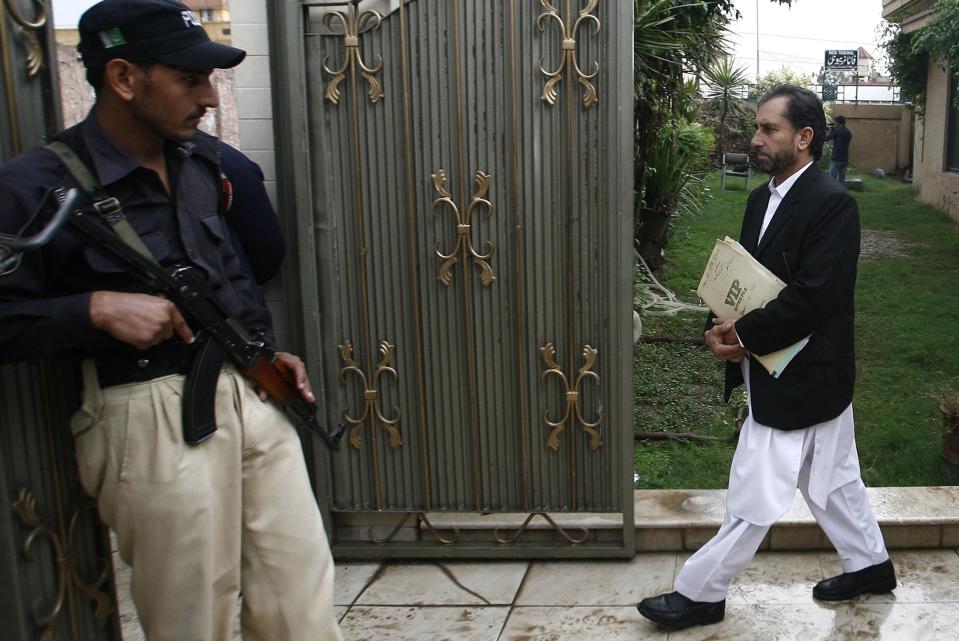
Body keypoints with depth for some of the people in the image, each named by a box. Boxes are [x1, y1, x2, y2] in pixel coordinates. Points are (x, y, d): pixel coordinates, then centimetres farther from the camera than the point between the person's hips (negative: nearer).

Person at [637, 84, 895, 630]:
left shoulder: (832, 204, -20)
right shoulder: (763, 198, 8)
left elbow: (810, 299, -26)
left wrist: (743, 335, -16)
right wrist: (722, 328, -8)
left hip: (801, 379, -9)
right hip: (775, 370, 9)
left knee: (755, 493, 1)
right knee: (833, 479, 23)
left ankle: (701, 593, 13)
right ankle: (870, 564, 41)